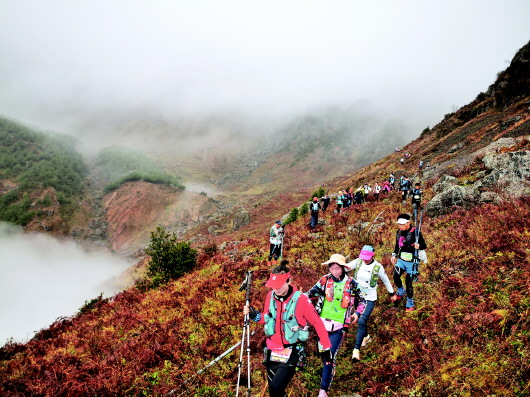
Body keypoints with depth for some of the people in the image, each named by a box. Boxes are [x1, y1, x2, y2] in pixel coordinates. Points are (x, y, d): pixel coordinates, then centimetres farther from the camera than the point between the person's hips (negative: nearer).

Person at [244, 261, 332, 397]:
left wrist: (326, 348, -6)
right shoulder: (270, 295, -3)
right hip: (272, 352, 6)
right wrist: (254, 315, -5)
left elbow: (317, 324, -9)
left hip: (291, 353, -5)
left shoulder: (301, 300, -17)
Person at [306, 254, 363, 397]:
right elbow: (311, 293, -2)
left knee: (330, 356, -10)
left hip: (339, 326, -3)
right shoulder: (325, 280, -1)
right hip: (322, 322, 3)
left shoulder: (351, 283, -3)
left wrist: (357, 313, -5)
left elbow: (360, 300, 10)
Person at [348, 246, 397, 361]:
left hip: (370, 299, -4)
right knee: (360, 319, 18)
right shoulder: (358, 262, -6)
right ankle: (365, 336, 47)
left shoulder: (378, 267, -12)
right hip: (357, 296, 4)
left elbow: (385, 280, 3)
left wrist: (392, 293, 14)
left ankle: (356, 349, -12)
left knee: (362, 322, -15)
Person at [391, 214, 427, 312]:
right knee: (396, 276, -16)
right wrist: (394, 255, 14)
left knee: (408, 283, -2)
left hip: (411, 262, -5)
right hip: (401, 260, 5)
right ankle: (401, 291, 16)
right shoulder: (399, 232, 3)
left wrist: (419, 246, -34)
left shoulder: (415, 233, -17)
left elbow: (424, 245, -13)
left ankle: (410, 304, 18)